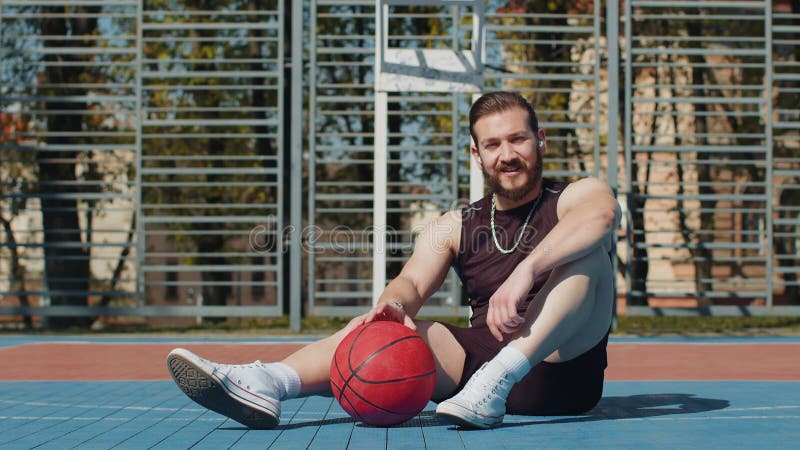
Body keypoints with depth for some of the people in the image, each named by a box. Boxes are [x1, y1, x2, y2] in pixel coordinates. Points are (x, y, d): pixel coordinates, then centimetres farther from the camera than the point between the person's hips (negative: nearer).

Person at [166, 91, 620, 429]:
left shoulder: (575, 197, 5)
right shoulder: (454, 227, 17)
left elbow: (602, 212, -22)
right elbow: (413, 281, -2)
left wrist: (526, 270, -39)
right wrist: (396, 302, -28)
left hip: (561, 365, -3)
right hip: (479, 358, 3)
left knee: (587, 253, -25)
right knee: (386, 328, -19)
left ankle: (497, 380, -41)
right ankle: (268, 383, -45)